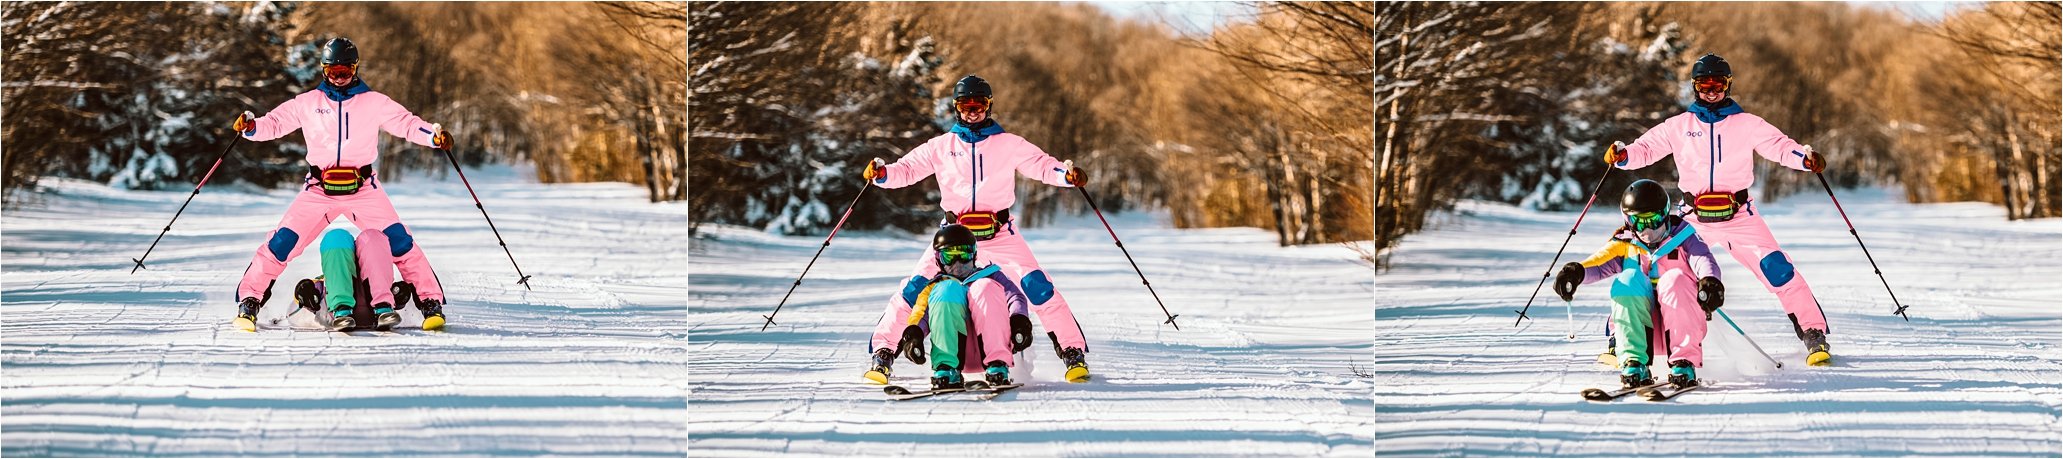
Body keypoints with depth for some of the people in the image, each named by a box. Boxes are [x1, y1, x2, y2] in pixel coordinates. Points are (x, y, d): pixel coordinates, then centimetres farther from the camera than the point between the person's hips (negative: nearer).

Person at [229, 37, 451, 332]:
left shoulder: (374, 103, 7)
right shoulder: (308, 103, 8)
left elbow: (406, 124, 5)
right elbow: (276, 122, 6)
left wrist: (434, 136, -12)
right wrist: (251, 126, -14)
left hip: (363, 190, -1)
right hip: (318, 191, 1)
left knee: (399, 241, -13)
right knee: (282, 244, -8)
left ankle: (431, 303, -6)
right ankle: (249, 302, 3)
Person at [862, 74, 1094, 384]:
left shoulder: (1008, 145, 8)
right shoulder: (941, 147, 10)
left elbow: (1042, 166, 4)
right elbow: (907, 169, 6)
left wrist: (1067, 175, -17)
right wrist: (881, 173, -15)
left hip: (1000, 234, -1)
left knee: (1037, 285, -15)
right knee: (916, 288, -11)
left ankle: (1073, 353, -7)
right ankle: (883, 353, -1)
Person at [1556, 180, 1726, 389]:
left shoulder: (1682, 238, 5)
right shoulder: (1626, 244, 11)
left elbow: (1704, 260, -14)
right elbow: (1599, 264, -4)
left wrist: (1709, 281, -37)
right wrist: (1577, 271, -27)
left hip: (1679, 323, -2)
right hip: (1644, 326, 2)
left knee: (1676, 279, -28)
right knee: (1629, 279, -23)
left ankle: (1684, 362, -32)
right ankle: (1634, 361, -32)